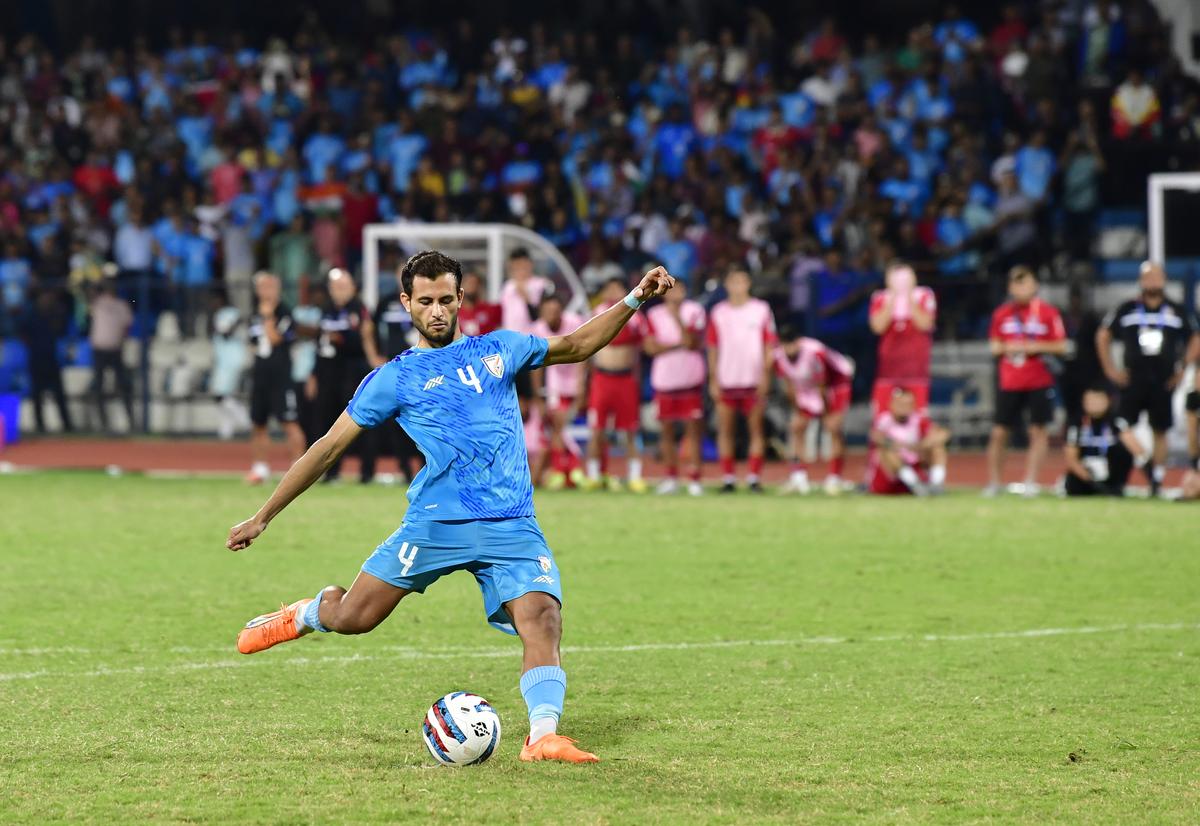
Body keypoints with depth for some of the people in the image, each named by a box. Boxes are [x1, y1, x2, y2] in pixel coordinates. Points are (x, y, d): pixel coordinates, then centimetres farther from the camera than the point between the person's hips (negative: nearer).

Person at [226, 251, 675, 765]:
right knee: (352, 617, -7)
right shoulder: (395, 378, 9)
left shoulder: (498, 350, 17)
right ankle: (307, 614, 28)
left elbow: (576, 346, 30)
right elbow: (328, 449, 11)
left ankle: (543, 736, -27)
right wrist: (262, 517, 12)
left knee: (542, 621, -21)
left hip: (512, 526, 2)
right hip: (436, 522, -2)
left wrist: (634, 300, 18)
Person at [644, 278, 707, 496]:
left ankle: (694, 479, -3)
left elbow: (693, 342, -12)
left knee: (693, 428, -4)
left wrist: (677, 318, -18)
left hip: (690, 380, -2)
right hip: (664, 380, 2)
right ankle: (671, 478, 16)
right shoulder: (654, 314, 5)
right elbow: (651, 347, -5)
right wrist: (679, 344, -12)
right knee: (667, 429, 6)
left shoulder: (694, 311, 0)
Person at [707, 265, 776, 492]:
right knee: (725, 429, 1)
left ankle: (754, 477, 3)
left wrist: (765, 375, -5)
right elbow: (713, 348, 9)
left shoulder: (761, 310, 3)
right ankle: (727, 478, 6)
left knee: (756, 429, 0)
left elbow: (769, 345, 3)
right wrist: (713, 380, 2)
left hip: (753, 380, -1)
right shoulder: (718, 312, 7)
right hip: (726, 380, 1)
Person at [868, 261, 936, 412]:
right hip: (889, 363, 1)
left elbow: (926, 324, -12)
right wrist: (892, 303, -16)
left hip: (915, 362, -1)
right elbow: (877, 326, -10)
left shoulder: (924, 297, 2)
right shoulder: (881, 299, 4)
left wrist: (910, 303, -18)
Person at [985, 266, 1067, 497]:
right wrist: (1005, 348, -9)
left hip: (1039, 381, -2)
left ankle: (1031, 482, 0)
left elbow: (1060, 346, -1)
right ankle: (993, 482, 10)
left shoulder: (1047, 312, -1)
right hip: (1009, 382, 2)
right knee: (999, 432, 1)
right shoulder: (1002, 314, 6)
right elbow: (995, 347, 13)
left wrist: (1036, 347, -15)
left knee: (1038, 430, -3)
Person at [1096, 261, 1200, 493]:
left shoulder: (1178, 311, 4)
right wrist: (1110, 368, 5)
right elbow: (1103, 336, 12)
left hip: (1163, 383, 1)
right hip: (1133, 381, -1)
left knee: (1160, 431, 4)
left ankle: (1157, 480, 11)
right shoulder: (1127, 309, 3)